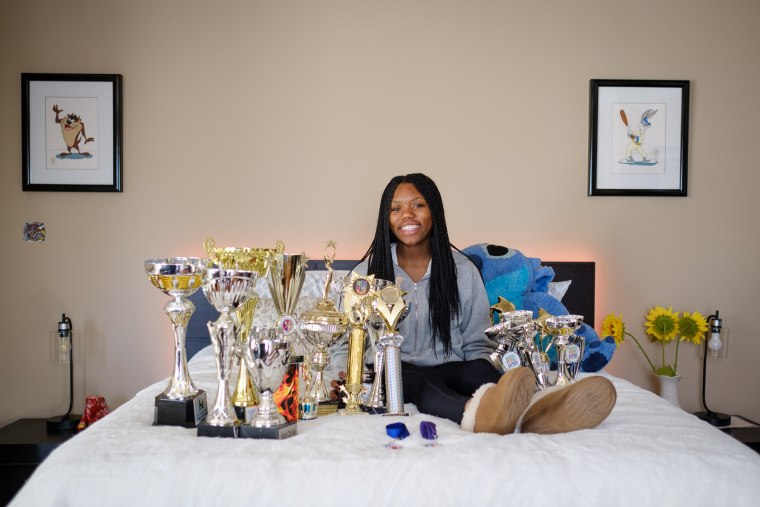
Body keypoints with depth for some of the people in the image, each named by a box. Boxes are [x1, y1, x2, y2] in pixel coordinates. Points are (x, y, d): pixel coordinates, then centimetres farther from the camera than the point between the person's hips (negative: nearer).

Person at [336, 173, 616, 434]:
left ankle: (533, 412, -64)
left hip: (450, 371, 2)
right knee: (414, 379, -36)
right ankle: (474, 413, -68)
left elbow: (477, 344, 8)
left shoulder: (462, 269, 7)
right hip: (394, 376, -1)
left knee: (477, 369, -32)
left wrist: (491, 383, -13)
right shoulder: (366, 272, 6)